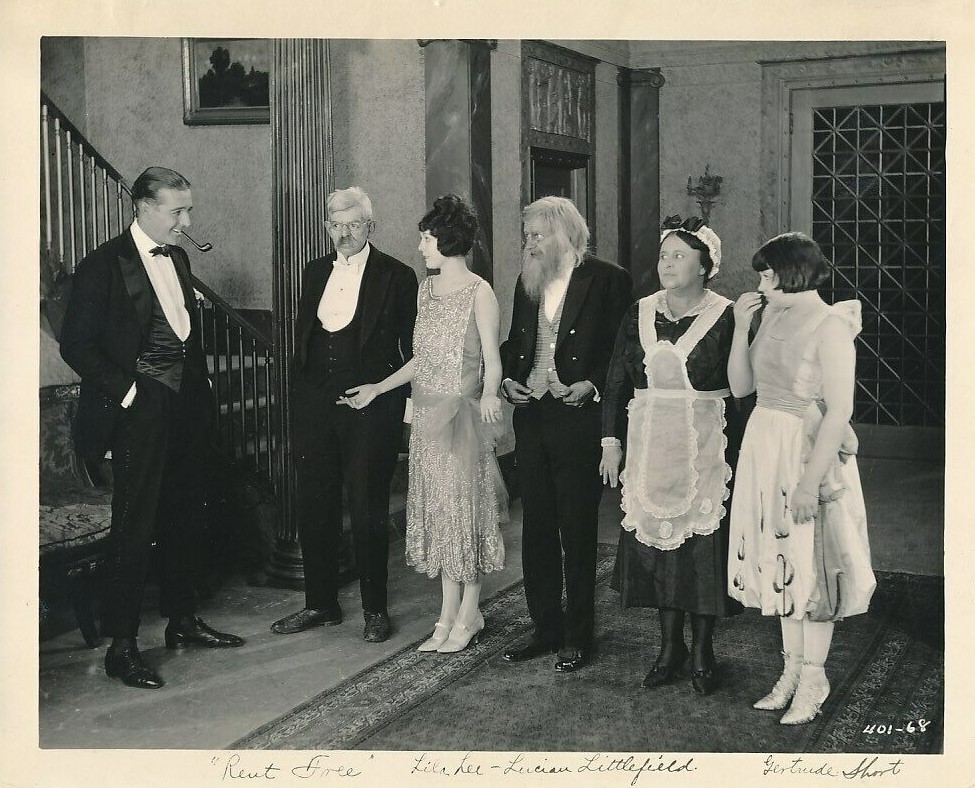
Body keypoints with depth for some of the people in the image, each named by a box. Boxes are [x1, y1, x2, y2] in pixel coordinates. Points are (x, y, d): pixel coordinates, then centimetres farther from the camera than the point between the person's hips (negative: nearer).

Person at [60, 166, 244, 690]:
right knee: (134, 530, -3)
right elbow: (77, 345, -12)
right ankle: (121, 647, 7)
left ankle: (183, 622, 31)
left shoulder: (177, 259, 12)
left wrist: (200, 382, 10)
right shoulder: (104, 265, -10)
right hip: (140, 412, -7)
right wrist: (125, 392, -15)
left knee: (186, 521, 16)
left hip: (186, 407, 8)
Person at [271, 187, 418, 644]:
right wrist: (299, 395, 12)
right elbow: (302, 339, 17)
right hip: (315, 408, 5)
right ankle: (321, 604, 23)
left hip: (370, 411, -5)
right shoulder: (315, 273, 12)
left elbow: (412, 349, -1)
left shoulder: (397, 277, -3)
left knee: (368, 510, 3)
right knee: (313, 507, 9)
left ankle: (375, 610, 16)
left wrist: (405, 405, -5)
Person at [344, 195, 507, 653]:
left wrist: (489, 396, -31)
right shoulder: (427, 288, 12)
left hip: (462, 414, -7)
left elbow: (492, 361, -12)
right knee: (437, 509, 8)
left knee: (465, 505, 0)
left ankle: (468, 615, 13)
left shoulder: (479, 293, -8)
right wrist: (377, 388, 15)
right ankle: (448, 618, 15)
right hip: (428, 414, 7)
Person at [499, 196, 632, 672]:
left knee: (577, 530, 1)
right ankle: (545, 628, 23)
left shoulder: (607, 279, -5)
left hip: (577, 419, -6)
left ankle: (577, 637, 12)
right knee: (536, 529, 11)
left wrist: (591, 385, -18)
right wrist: (508, 380, 3)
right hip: (530, 418, 6)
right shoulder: (527, 282, 14)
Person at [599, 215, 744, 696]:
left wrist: (733, 454, -13)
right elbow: (616, 383, 9)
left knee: (703, 545, 1)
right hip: (650, 446, 4)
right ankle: (669, 646, 21)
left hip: (705, 448, -4)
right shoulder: (639, 314, 6)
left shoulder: (724, 317, -6)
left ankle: (701, 650, 16)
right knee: (655, 537, 8)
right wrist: (611, 441, 2)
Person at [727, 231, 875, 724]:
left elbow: (839, 411, -18)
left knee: (809, 563, 2)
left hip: (808, 450, -7)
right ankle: (793, 669, 25)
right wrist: (741, 328, -2)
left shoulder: (830, 324, -14)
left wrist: (811, 480, -21)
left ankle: (813, 677, 17)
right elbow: (740, 387, 9)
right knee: (779, 559, 13)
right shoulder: (772, 318, 8)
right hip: (763, 446, 7)